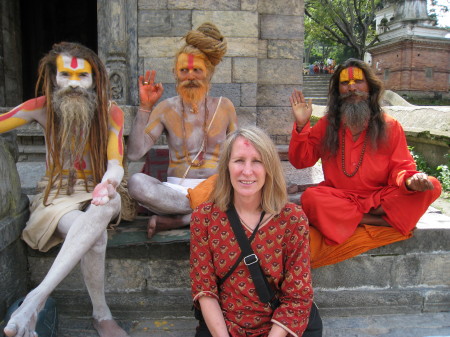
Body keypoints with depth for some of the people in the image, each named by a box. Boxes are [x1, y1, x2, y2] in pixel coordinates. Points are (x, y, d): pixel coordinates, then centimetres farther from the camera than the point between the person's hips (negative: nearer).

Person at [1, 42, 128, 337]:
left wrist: (109, 183, -37)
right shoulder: (43, 107, -3)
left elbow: (115, 164, -15)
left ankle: (38, 297, -38)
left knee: (105, 206, -39)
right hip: (57, 194, 0)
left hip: (96, 192, 1)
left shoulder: (111, 113, -5)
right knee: (96, 236, -35)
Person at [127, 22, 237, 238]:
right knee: (136, 182, -30)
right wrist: (145, 107, -10)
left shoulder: (224, 107, 7)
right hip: (175, 189, -1)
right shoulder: (166, 109, 3)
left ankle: (173, 220, -22)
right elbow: (134, 153, -7)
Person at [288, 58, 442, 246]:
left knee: (432, 187, -21)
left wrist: (410, 180, -23)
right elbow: (300, 161, 2)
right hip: (338, 199, -1)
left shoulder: (390, 126, 5)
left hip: (379, 198, 1)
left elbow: (400, 167, 1)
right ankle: (380, 221, -20)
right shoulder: (326, 125, 6)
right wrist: (301, 125, -11)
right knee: (310, 197, -33)